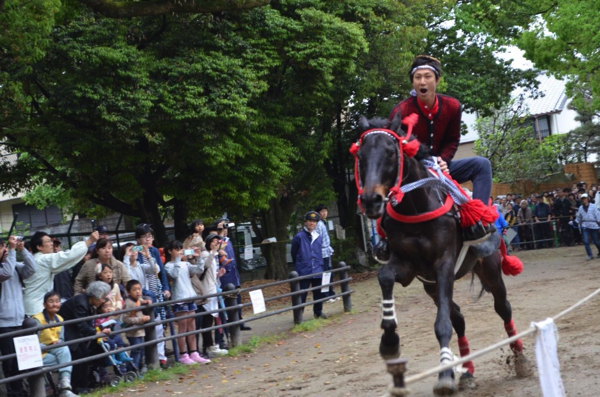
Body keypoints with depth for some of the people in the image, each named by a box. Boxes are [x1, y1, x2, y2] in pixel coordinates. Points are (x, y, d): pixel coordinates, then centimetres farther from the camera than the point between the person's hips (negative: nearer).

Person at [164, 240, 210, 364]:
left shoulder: (185, 264, 13)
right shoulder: (169, 266, -4)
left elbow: (199, 270, 5)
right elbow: (175, 274, -24)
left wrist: (198, 258, -6)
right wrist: (177, 260, -22)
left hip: (190, 297, 6)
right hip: (179, 299, -6)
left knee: (192, 327, 9)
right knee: (182, 328, -3)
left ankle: (194, 354, 13)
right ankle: (184, 356, 2)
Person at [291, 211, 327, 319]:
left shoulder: (319, 237, 8)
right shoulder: (299, 237, -7)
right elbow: (294, 254, 1)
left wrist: (320, 265, 13)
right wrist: (298, 267, 5)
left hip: (317, 271, 5)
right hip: (303, 272, -5)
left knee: (318, 293, 11)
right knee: (302, 294, -3)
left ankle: (318, 312, 26)